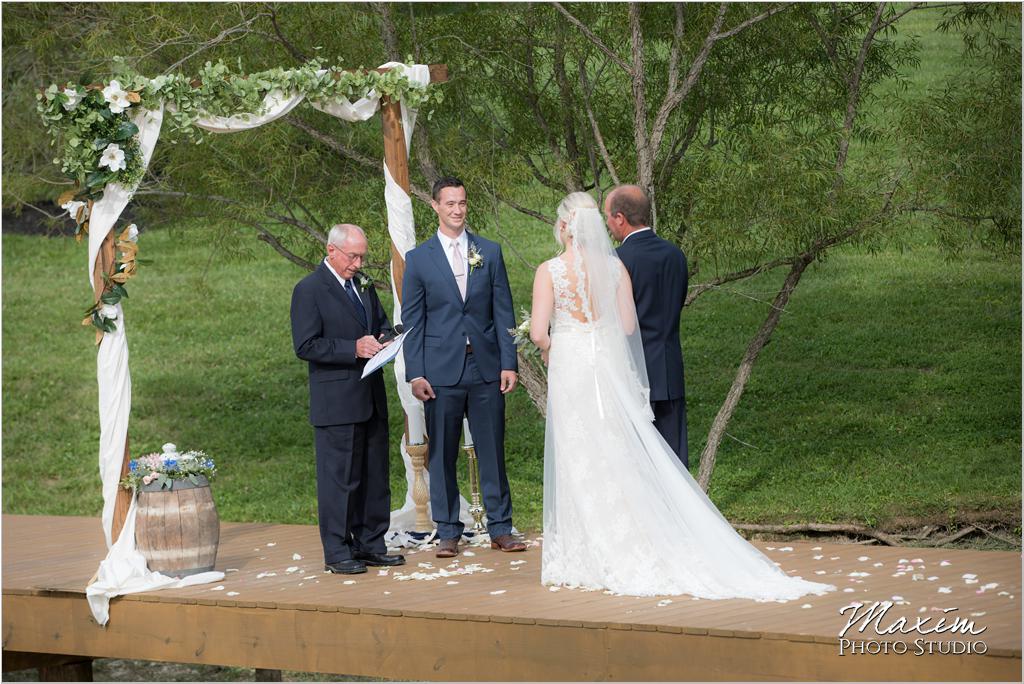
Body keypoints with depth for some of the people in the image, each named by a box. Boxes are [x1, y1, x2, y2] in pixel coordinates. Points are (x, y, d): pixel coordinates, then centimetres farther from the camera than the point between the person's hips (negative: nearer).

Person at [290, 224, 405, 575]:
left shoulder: (363, 285, 15)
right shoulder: (309, 290, -9)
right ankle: (337, 552, 3)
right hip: (336, 402, -8)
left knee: (375, 475, 11)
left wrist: (385, 341, 3)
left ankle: (370, 545, 20)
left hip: (372, 398, 8)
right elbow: (306, 346, -15)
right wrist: (354, 349, -21)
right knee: (339, 476, -4)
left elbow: (383, 324, 27)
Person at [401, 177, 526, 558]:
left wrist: (509, 363, 0)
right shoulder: (419, 259, 4)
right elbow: (412, 321, 3)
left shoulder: (490, 252, 8)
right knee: (441, 454, 2)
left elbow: (503, 310, 7)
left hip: (486, 368, 1)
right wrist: (415, 373, -4)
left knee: (493, 451, 4)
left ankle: (500, 529, 12)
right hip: (441, 370, -1)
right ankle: (448, 532, 10)